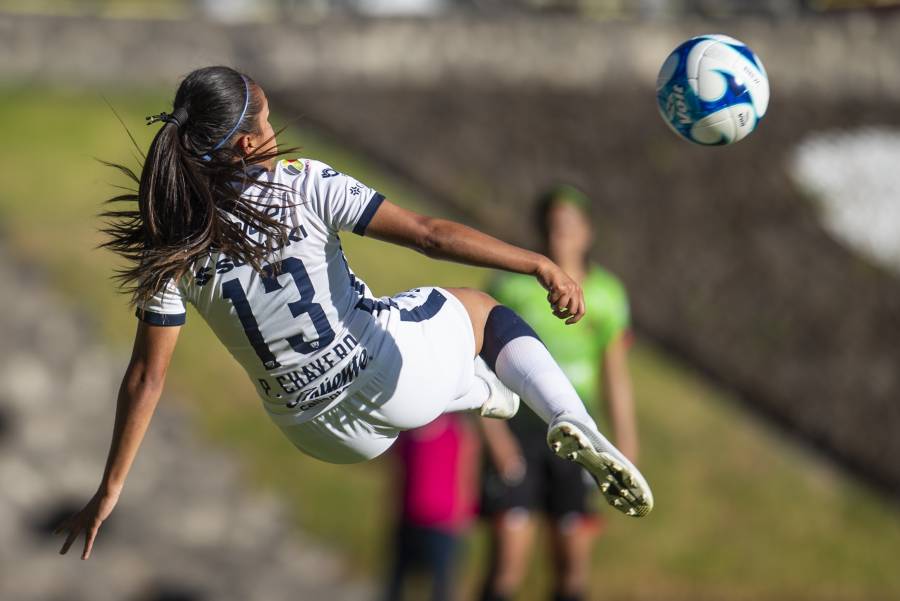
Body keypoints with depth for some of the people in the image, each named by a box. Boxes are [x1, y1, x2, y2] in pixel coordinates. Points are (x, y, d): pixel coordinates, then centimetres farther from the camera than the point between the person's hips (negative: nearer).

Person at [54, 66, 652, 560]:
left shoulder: (169, 253, -9)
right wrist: (541, 265, -19)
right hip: (395, 371, -4)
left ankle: (473, 393, 30)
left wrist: (109, 492, 1)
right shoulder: (305, 184, -16)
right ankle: (573, 423, 4)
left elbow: (146, 377, -7)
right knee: (485, 310, 25)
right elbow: (428, 233, -21)